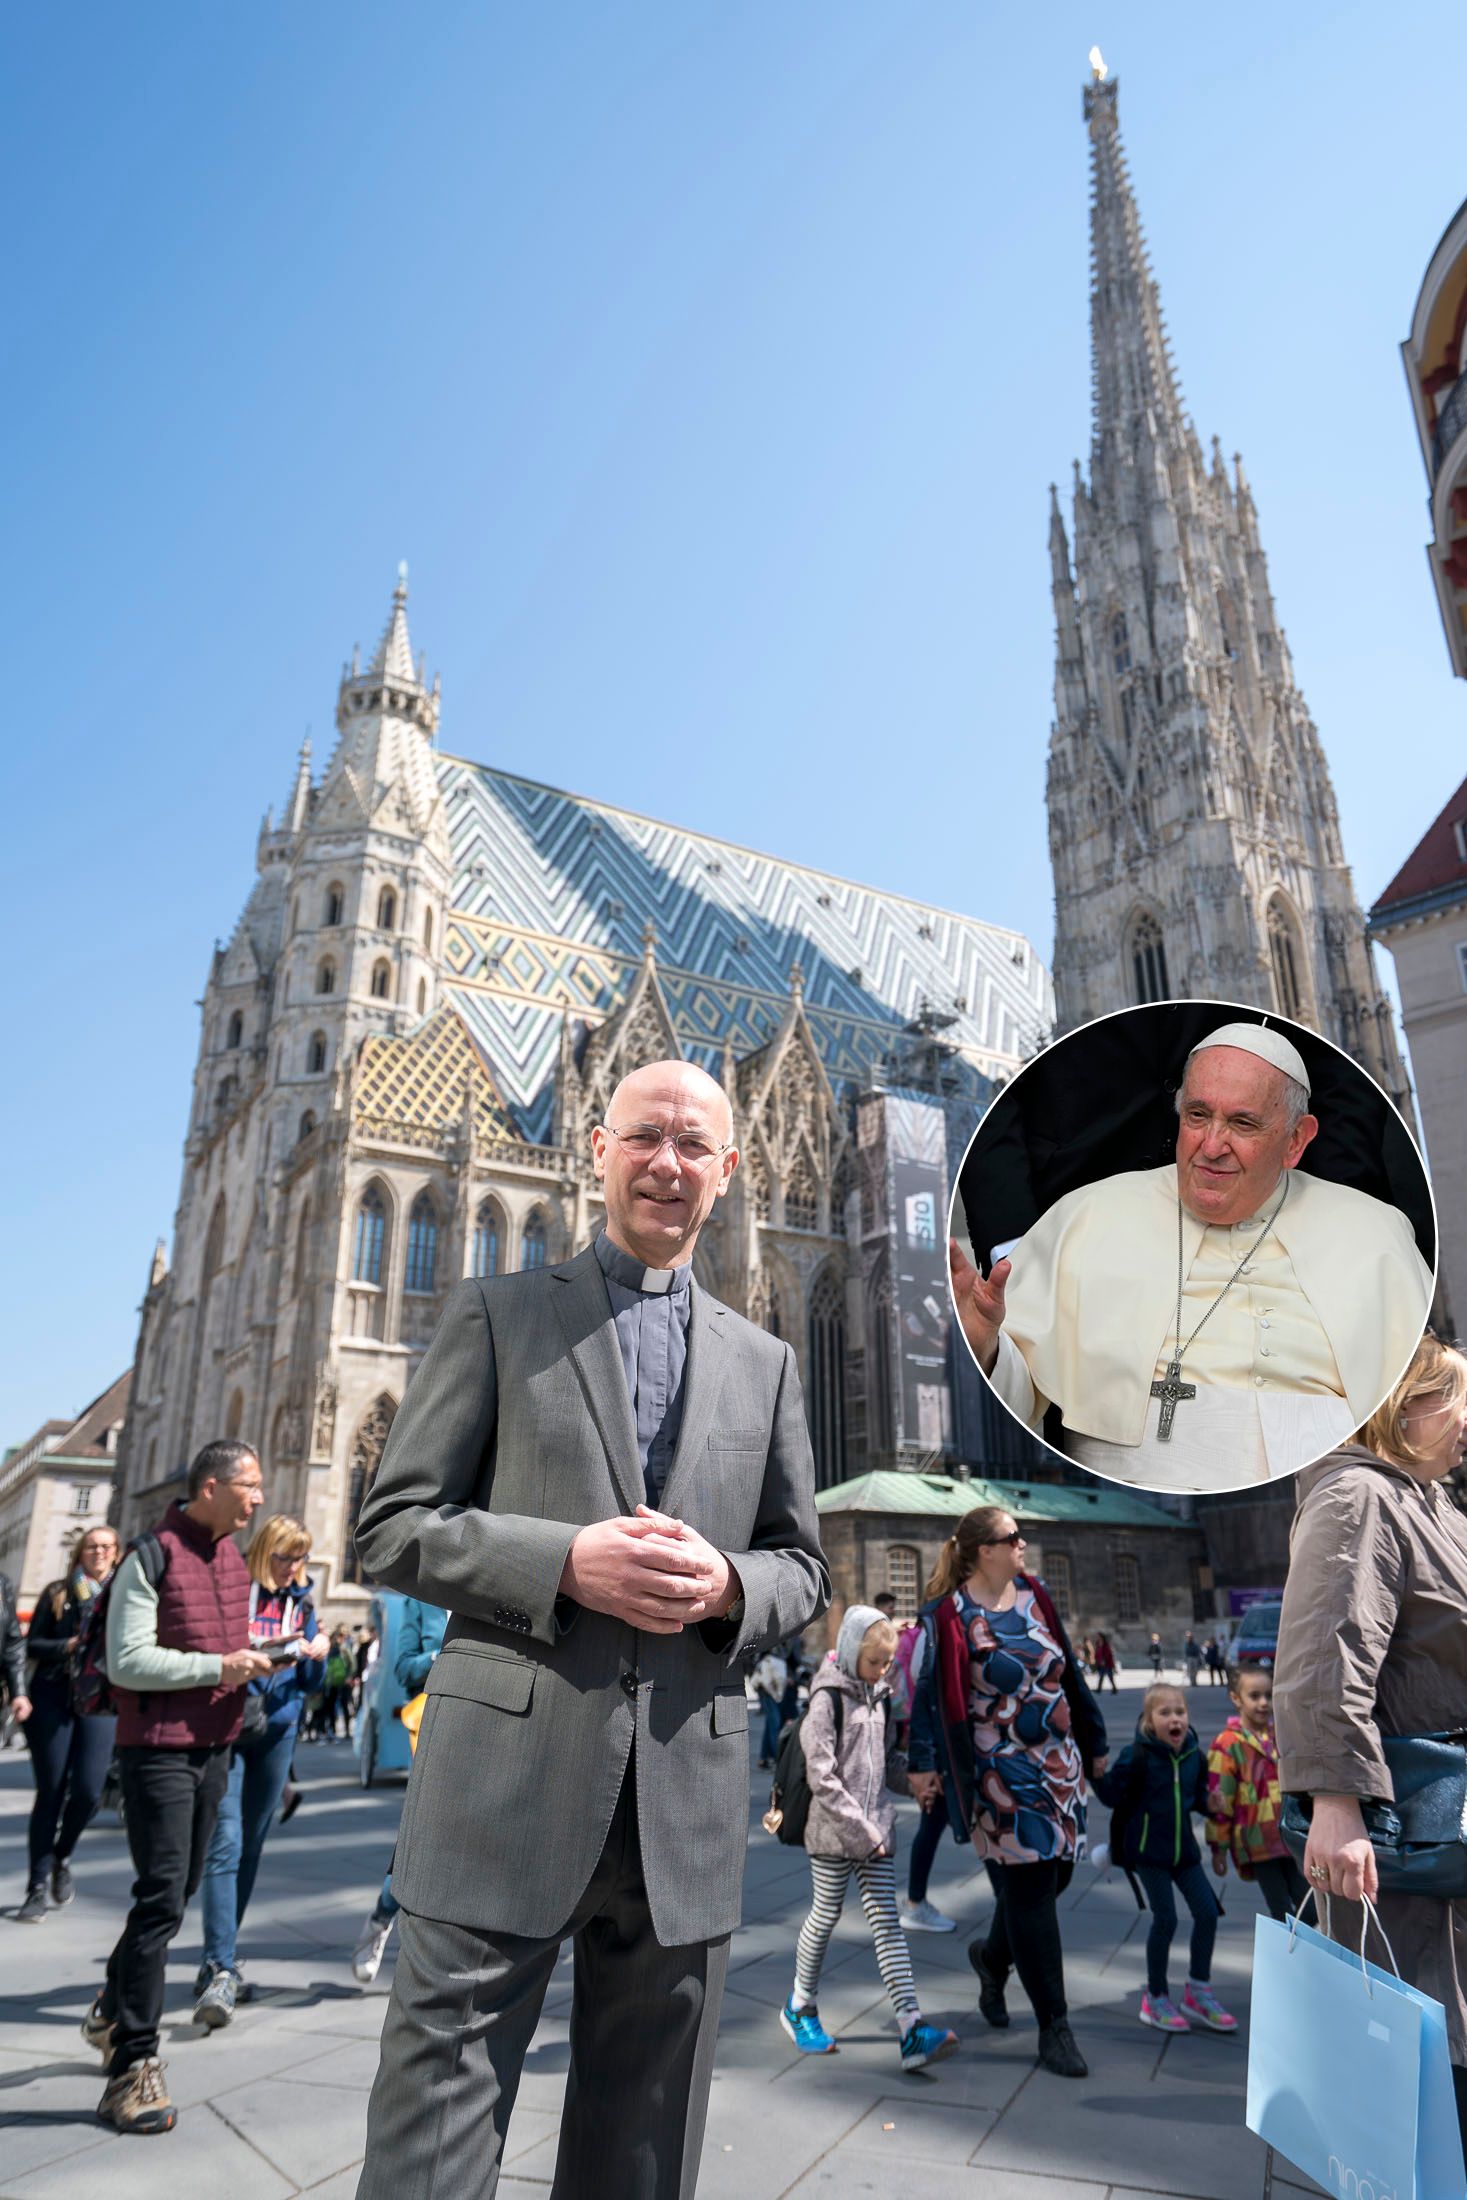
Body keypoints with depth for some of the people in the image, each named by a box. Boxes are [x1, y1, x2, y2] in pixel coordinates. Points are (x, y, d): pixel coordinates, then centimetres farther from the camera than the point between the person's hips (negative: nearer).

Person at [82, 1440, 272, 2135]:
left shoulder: (235, 1562, 10)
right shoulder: (152, 1557, -15)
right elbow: (127, 1661, -17)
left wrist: (255, 1660, 0)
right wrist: (218, 1666, -21)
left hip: (213, 1747, 8)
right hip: (158, 1749, -8)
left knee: (178, 1892, 18)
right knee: (162, 1898, -6)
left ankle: (112, 2011, 38)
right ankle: (133, 2064, 5)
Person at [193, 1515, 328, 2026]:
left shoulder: (301, 1601, 8)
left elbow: (309, 1682, 12)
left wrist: (316, 1656, -10)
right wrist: (253, 1655, -25)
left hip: (277, 1733, 5)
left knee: (250, 1847, 12)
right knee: (225, 1843, -14)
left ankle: (221, 1960, 26)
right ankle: (220, 1970, -12)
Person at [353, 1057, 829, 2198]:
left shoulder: (765, 1362, 12)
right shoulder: (497, 1313, 3)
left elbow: (803, 1569, 14)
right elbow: (395, 1526, -1)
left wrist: (725, 1584, -9)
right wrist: (565, 1559, -17)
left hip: (688, 1794, 3)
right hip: (510, 1773, -3)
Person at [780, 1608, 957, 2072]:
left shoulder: (880, 1697, 9)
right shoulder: (828, 1699, -14)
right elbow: (821, 1776, -18)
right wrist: (858, 1825, -19)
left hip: (877, 1829, 6)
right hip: (834, 1830, -6)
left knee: (887, 1923, 1)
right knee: (825, 1916, 8)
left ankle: (913, 2032, -2)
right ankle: (799, 2008, 30)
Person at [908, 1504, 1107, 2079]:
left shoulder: (1034, 1597, 5)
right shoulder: (950, 1616, -13)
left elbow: (1070, 1676, 14)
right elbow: (930, 1692, -13)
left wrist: (1093, 1742, 18)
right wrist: (923, 1763, -18)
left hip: (1058, 1764, 6)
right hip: (1000, 1773, -6)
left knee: (1052, 1875, 12)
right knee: (1028, 1890, -1)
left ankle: (992, 1958, 40)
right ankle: (1054, 2027, 15)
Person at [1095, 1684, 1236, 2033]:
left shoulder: (1194, 1754, 0)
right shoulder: (1137, 1756, -17)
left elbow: (1197, 1795, 14)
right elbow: (1113, 1796, -15)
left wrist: (1209, 1802, -6)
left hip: (1183, 1847, 6)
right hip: (1149, 1849, -6)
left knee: (1207, 1912, 5)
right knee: (1165, 1919, -4)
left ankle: (1198, 1993, 25)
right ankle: (1155, 1998, 17)